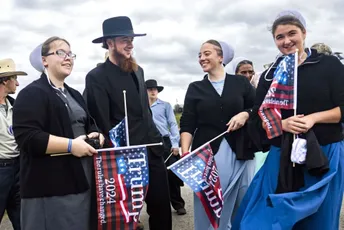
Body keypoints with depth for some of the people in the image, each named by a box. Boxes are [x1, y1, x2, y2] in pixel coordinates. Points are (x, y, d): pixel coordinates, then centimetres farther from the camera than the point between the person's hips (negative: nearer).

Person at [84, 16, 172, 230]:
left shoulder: (137, 71, 13)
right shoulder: (97, 76, -10)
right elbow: (102, 123, -13)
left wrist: (157, 139, 16)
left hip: (153, 152, 7)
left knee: (162, 207, 12)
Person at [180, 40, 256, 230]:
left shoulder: (241, 82, 7)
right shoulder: (195, 88, 9)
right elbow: (187, 125, 2)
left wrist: (245, 115, -9)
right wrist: (185, 153, -10)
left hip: (239, 153, 0)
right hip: (207, 154, 0)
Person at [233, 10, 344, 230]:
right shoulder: (270, 75, 6)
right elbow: (260, 121, 4)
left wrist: (313, 118, -19)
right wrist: (283, 124, -15)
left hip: (326, 155, -1)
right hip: (283, 157, 2)